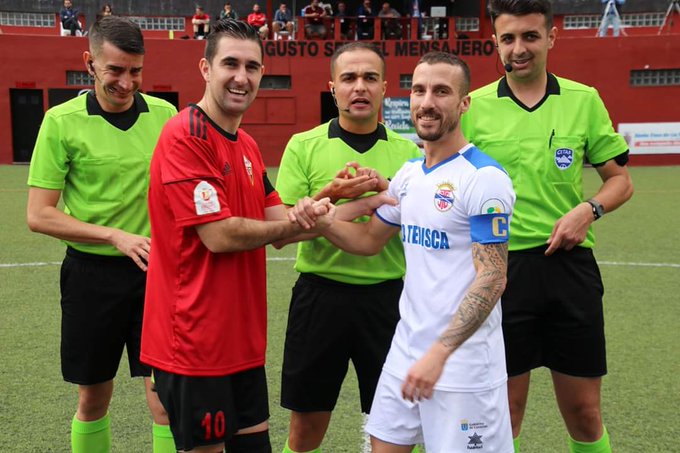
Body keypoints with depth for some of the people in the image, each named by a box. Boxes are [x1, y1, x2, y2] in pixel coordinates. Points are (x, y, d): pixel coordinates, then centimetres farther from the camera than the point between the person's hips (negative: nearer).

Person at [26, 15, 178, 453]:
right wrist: (116, 237, -16)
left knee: (166, 398, 0)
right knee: (93, 397, 14)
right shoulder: (62, 121, -6)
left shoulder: (165, 114, 0)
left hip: (155, 270, 1)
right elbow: (39, 215, -7)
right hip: (92, 273, -1)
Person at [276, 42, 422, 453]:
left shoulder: (408, 152, 4)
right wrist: (331, 193, -21)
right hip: (320, 294, 0)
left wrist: (386, 191, -16)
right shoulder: (303, 146, 1)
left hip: (387, 295, 1)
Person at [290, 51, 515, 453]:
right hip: (407, 348, 7)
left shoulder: (484, 178, -16)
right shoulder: (409, 173, 8)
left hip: (462, 358, -7)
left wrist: (439, 353, -25)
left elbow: (492, 280, -20)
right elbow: (369, 240, 16)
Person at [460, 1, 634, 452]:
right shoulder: (474, 107, 1)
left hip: (569, 263, 1)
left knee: (584, 412, 9)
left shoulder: (584, 100, 3)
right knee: (505, 412, 8)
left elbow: (621, 180, 9)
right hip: (500, 266, -1)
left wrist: (588, 209, -11)